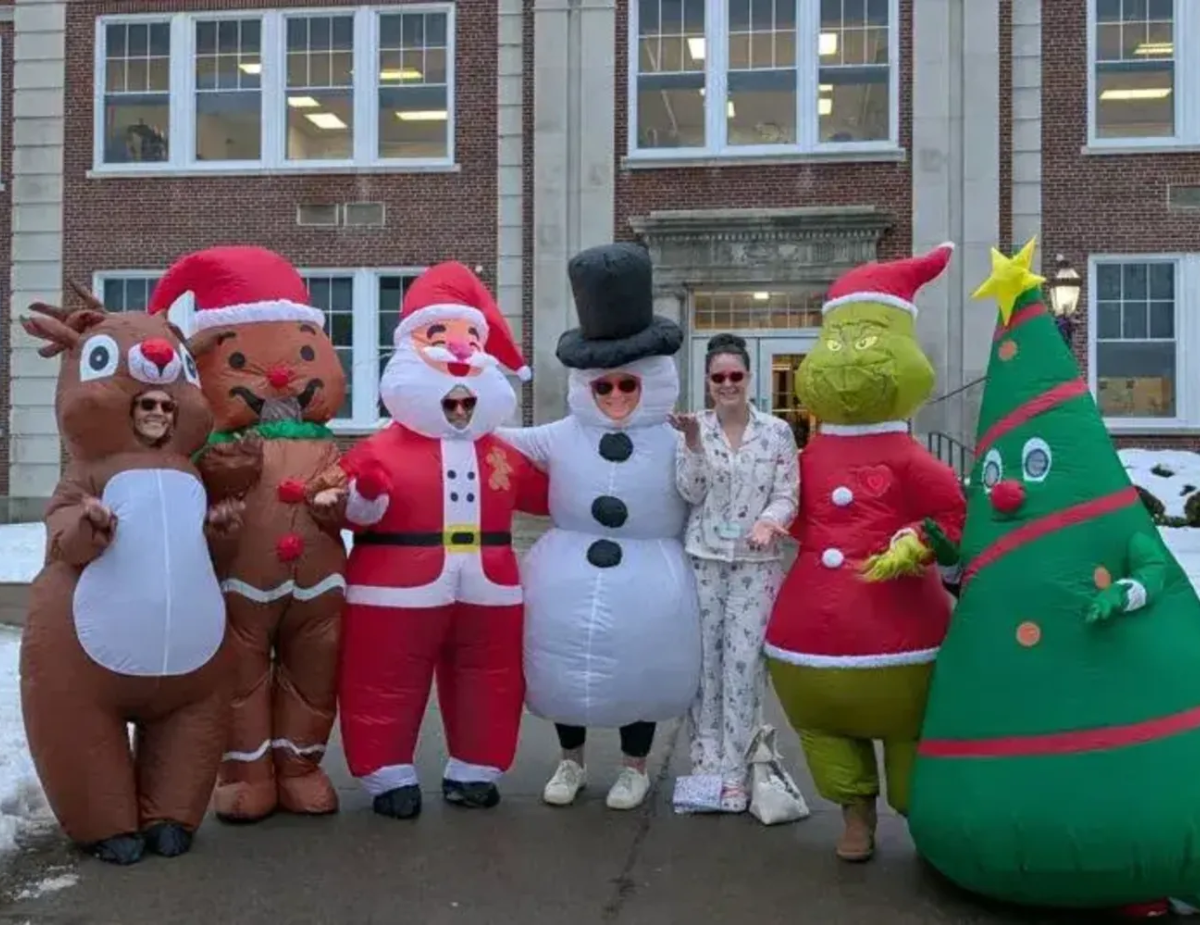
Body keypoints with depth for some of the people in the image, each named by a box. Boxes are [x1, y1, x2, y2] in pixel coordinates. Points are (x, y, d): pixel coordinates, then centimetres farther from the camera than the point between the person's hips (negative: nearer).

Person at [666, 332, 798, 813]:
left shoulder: (777, 431, 1)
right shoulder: (694, 429, 2)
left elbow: (787, 496, -1)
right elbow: (690, 493, -5)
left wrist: (767, 521, -21)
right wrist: (693, 442, -18)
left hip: (756, 563, -1)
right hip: (702, 559, 1)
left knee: (743, 662, -2)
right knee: (704, 662, 4)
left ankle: (734, 773, 7)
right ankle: (705, 764, 16)